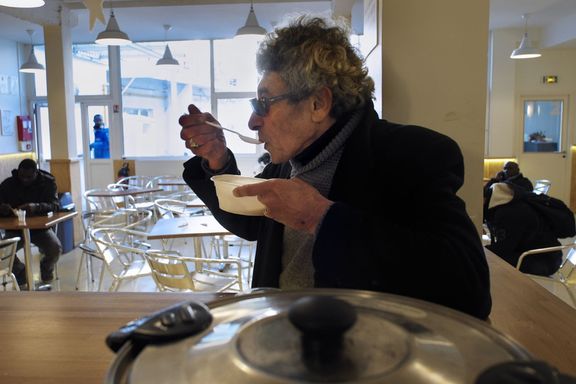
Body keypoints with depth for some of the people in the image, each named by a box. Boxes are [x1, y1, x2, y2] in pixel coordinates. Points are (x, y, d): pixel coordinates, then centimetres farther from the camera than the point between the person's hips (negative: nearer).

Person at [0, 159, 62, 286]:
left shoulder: (48, 182, -6)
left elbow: (55, 204, -17)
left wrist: (36, 207, -37)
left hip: (40, 226, -1)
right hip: (16, 228, 1)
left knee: (56, 248, -27)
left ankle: (46, 271, 13)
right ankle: (22, 274, 8)